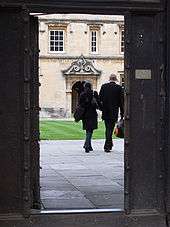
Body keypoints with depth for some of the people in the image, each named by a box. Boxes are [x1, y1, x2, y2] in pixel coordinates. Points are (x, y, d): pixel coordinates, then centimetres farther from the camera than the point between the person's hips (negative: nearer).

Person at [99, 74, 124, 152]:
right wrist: (122, 113, 3)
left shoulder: (104, 86, 2)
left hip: (105, 111, 2)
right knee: (110, 128, 1)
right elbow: (121, 101, -2)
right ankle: (107, 146, -3)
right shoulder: (119, 88, -4)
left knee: (107, 128, 16)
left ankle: (109, 144, 25)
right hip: (114, 112, -2)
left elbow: (100, 98, 3)